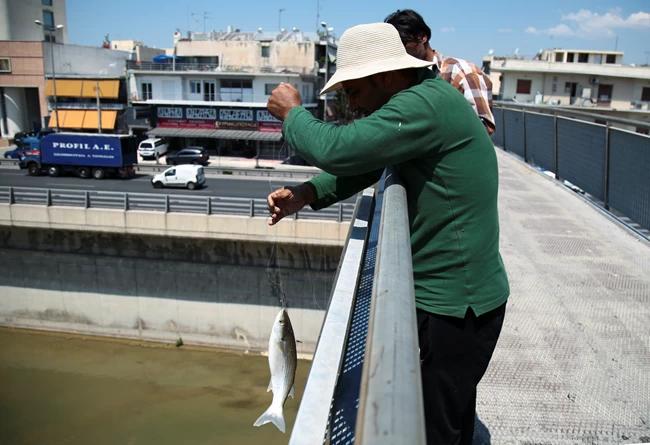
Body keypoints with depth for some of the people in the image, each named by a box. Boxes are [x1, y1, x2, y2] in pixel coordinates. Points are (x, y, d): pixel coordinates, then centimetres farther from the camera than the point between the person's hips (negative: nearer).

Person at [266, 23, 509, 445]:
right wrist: (305, 194, -6)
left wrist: (292, 113, -9)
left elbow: (337, 149, -30)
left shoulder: (424, 104, -24)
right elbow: (365, 161, 10)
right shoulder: (425, 97, 10)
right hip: (458, 293, 10)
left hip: (457, 302, -10)